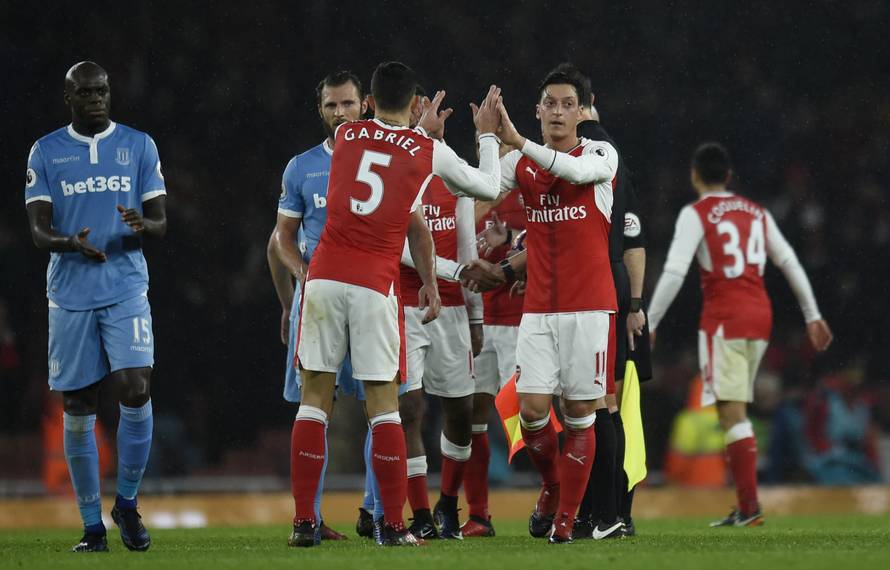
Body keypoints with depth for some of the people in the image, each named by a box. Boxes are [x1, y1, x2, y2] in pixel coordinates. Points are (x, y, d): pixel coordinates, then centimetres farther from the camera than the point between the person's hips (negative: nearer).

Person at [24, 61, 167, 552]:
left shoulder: (139, 146, 7)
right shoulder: (46, 153, 6)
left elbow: (161, 222, 5)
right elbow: (38, 230, 0)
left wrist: (142, 226, -19)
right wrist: (70, 244, -23)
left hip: (126, 289, 0)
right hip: (70, 292, 1)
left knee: (135, 389, -17)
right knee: (78, 407, 2)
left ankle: (127, 503, 3)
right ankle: (92, 525, 10)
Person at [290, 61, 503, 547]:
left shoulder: (345, 137, 9)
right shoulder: (429, 153, 3)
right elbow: (488, 188, 19)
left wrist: (423, 132, 42)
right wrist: (487, 134, 34)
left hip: (325, 277, 2)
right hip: (375, 286, -2)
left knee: (315, 396, 5)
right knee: (383, 403, 4)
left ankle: (304, 521, 3)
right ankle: (393, 526, 2)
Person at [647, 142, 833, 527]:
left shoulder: (696, 215, -4)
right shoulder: (756, 212, 14)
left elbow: (674, 274, -13)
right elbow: (790, 263, 14)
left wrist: (649, 323, -9)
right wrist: (812, 315, 19)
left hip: (724, 319, -6)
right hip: (759, 315, 6)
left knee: (731, 411, -8)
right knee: (736, 412, 11)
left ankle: (750, 507, -17)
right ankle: (744, 507, 7)